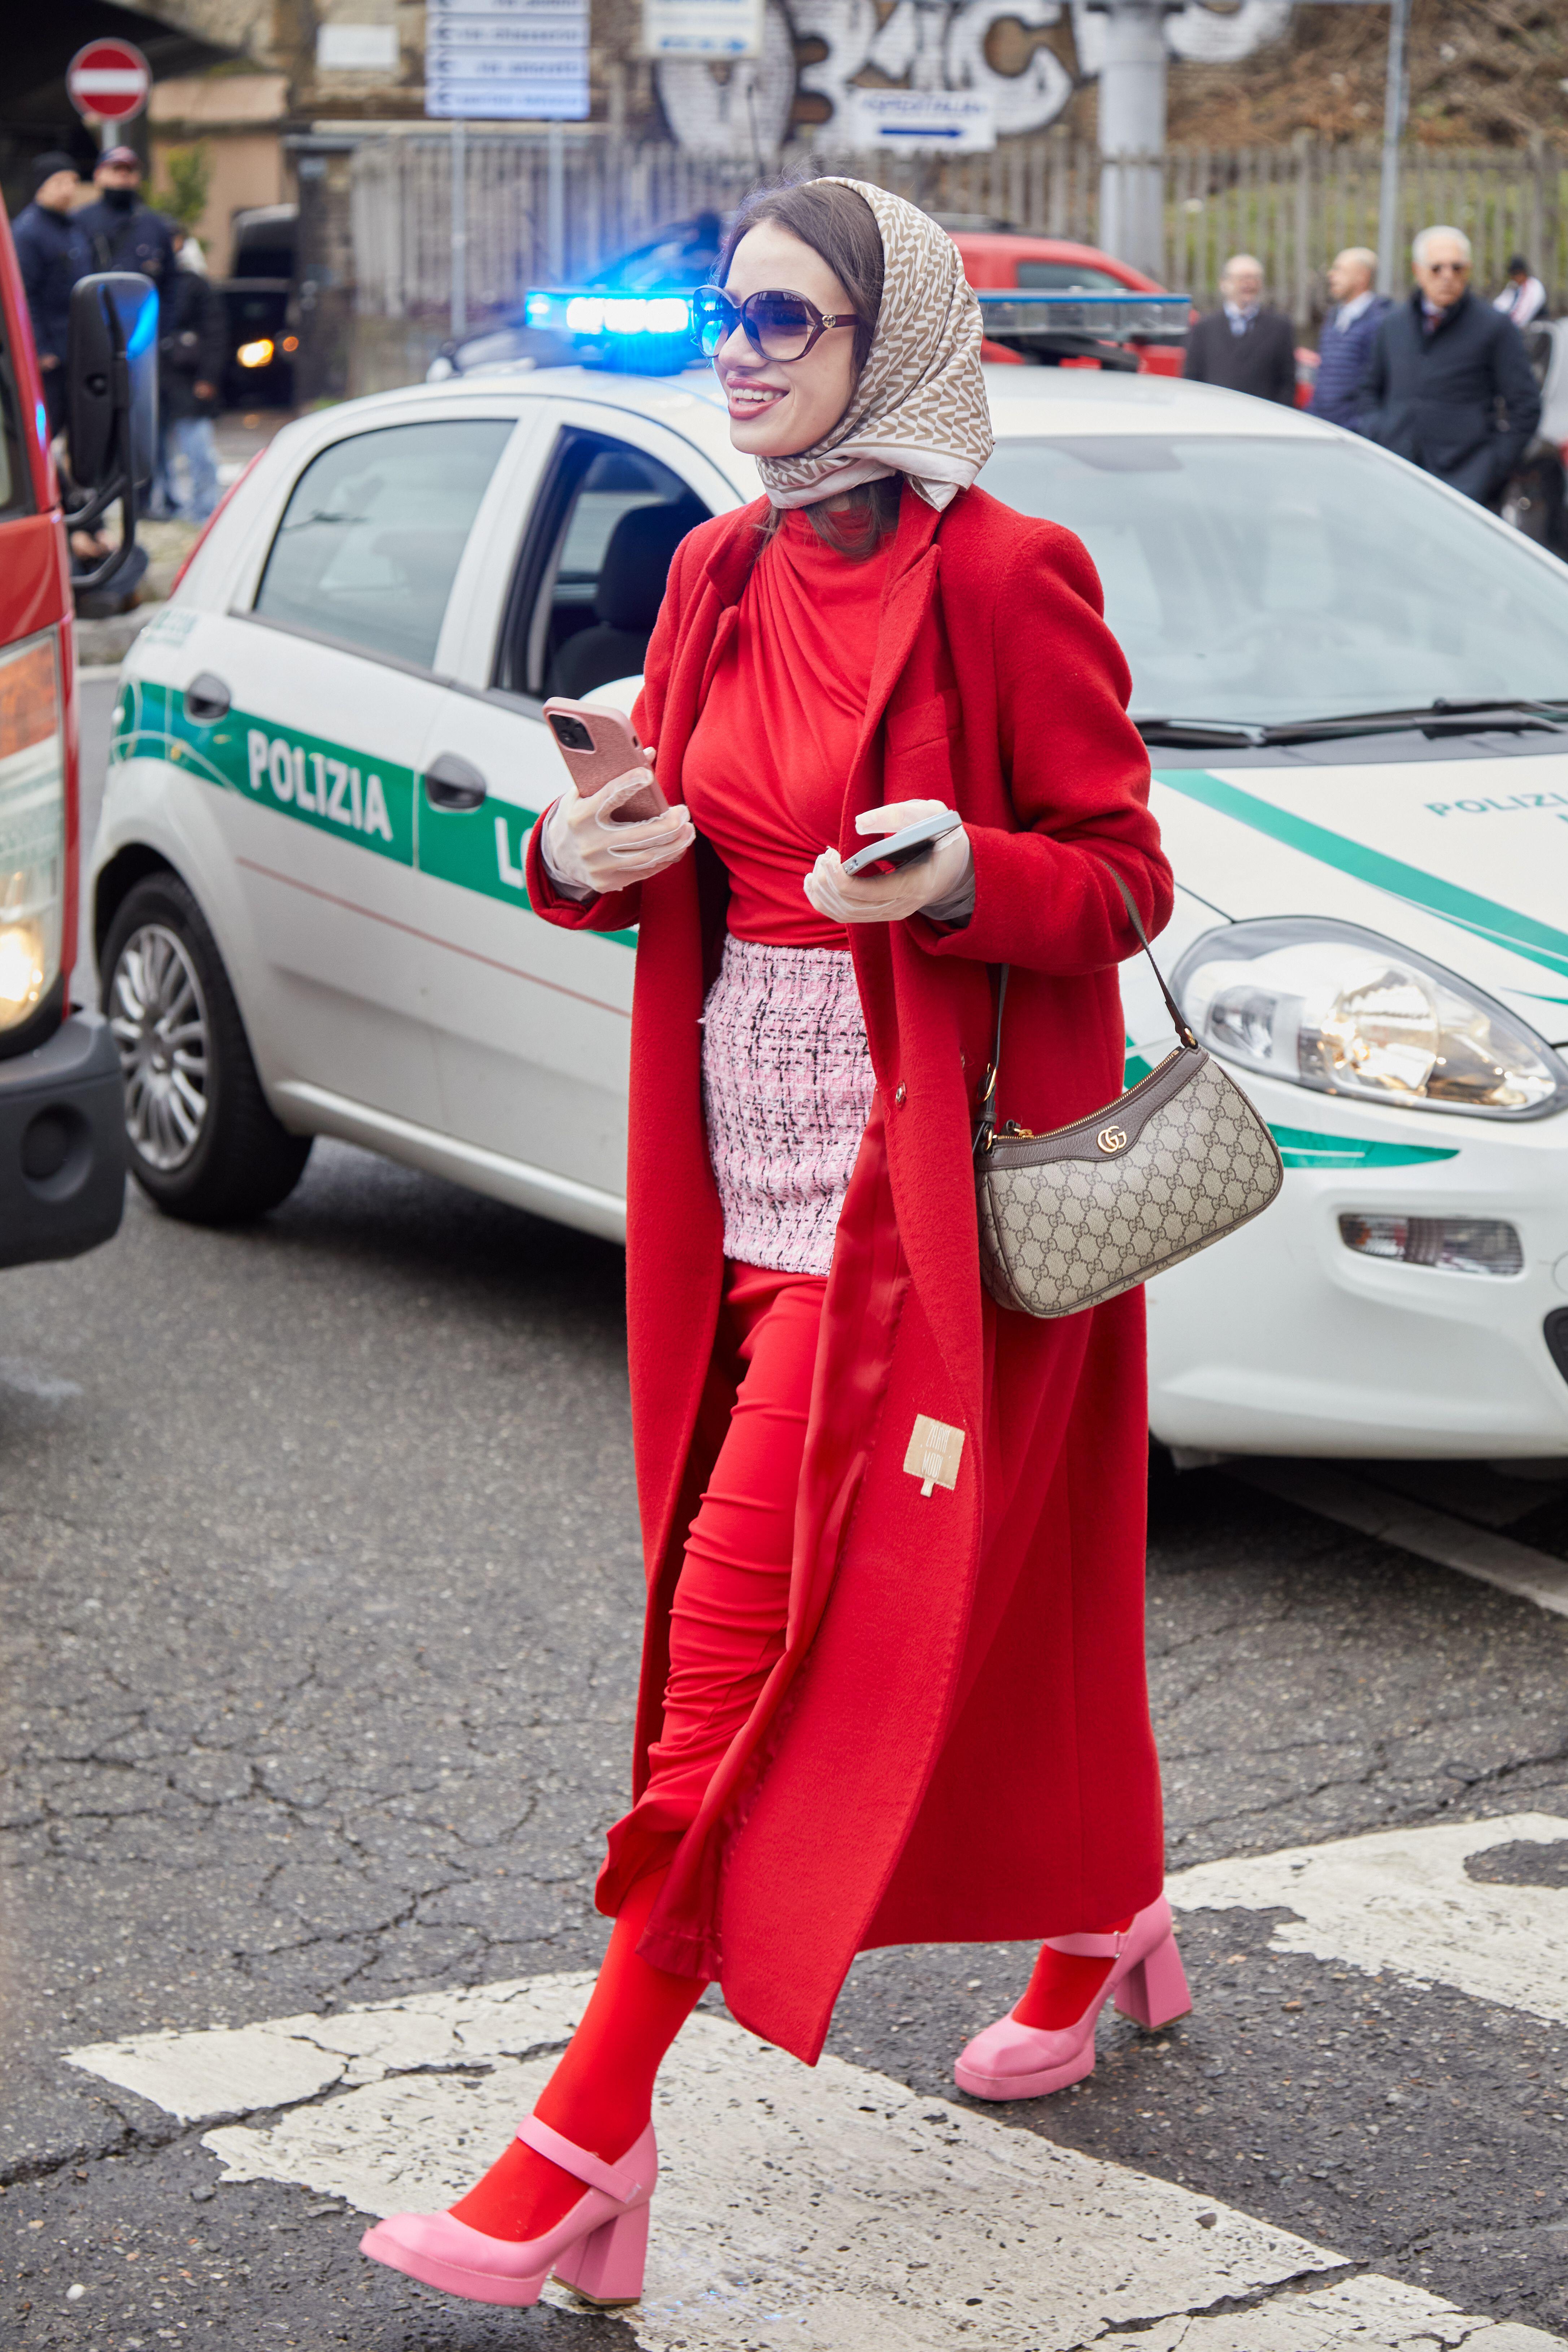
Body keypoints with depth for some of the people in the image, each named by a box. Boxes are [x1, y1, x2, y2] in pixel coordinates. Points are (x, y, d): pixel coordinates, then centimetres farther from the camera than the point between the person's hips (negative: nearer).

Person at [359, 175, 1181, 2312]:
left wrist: (966, 875, -27)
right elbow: (661, 841, 17)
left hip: (918, 1179, -7)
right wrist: (583, 854, -6)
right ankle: (1100, 1924, 40)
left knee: (747, 1629, -10)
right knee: (973, 1595, 17)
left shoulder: (1002, 578, -10)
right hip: (748, 1172, 7)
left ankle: (594, 2137, -8)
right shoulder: (722, 576, 10)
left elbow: (1124, 878, -8)